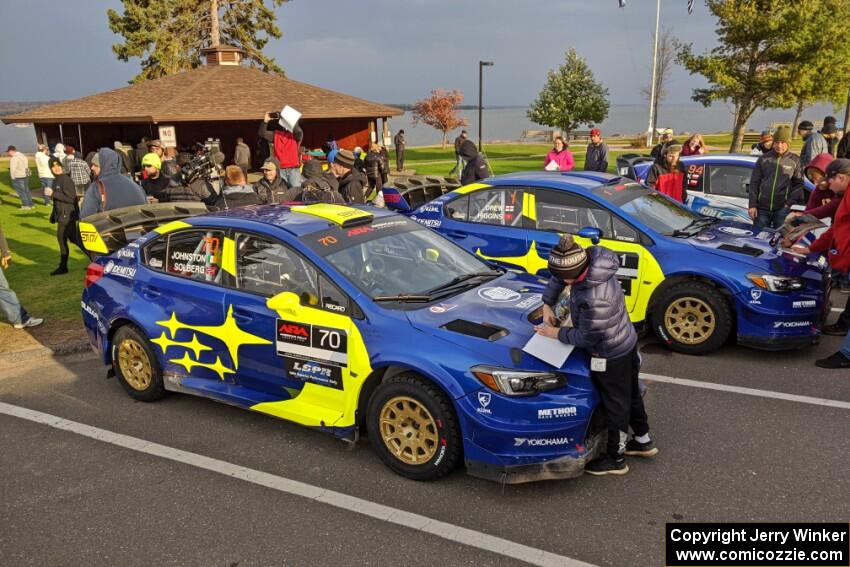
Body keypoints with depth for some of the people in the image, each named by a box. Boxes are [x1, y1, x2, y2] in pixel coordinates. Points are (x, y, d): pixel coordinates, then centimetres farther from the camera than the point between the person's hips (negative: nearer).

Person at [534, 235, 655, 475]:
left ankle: (615, 459, 31)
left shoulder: (594, 298, -39)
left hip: (611, 356, -9)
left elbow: (586, 338, -24)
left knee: (615, 405, 11)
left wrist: (557, 333, -11)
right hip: (626, 342, 9)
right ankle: (643, 440, 47)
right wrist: (547, 304, 0)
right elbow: (558, 277, 5)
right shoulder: (592, 259, -14)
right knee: (630, 393, 26)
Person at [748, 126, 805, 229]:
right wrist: (752, 205, 1)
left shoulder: (794, 160, 4)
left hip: (782, 209, -2)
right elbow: (754, 183, 7)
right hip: (762, 208, 2)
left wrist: (789, 202, -8)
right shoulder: (763, 159, 7)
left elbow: (798, 184, 4)